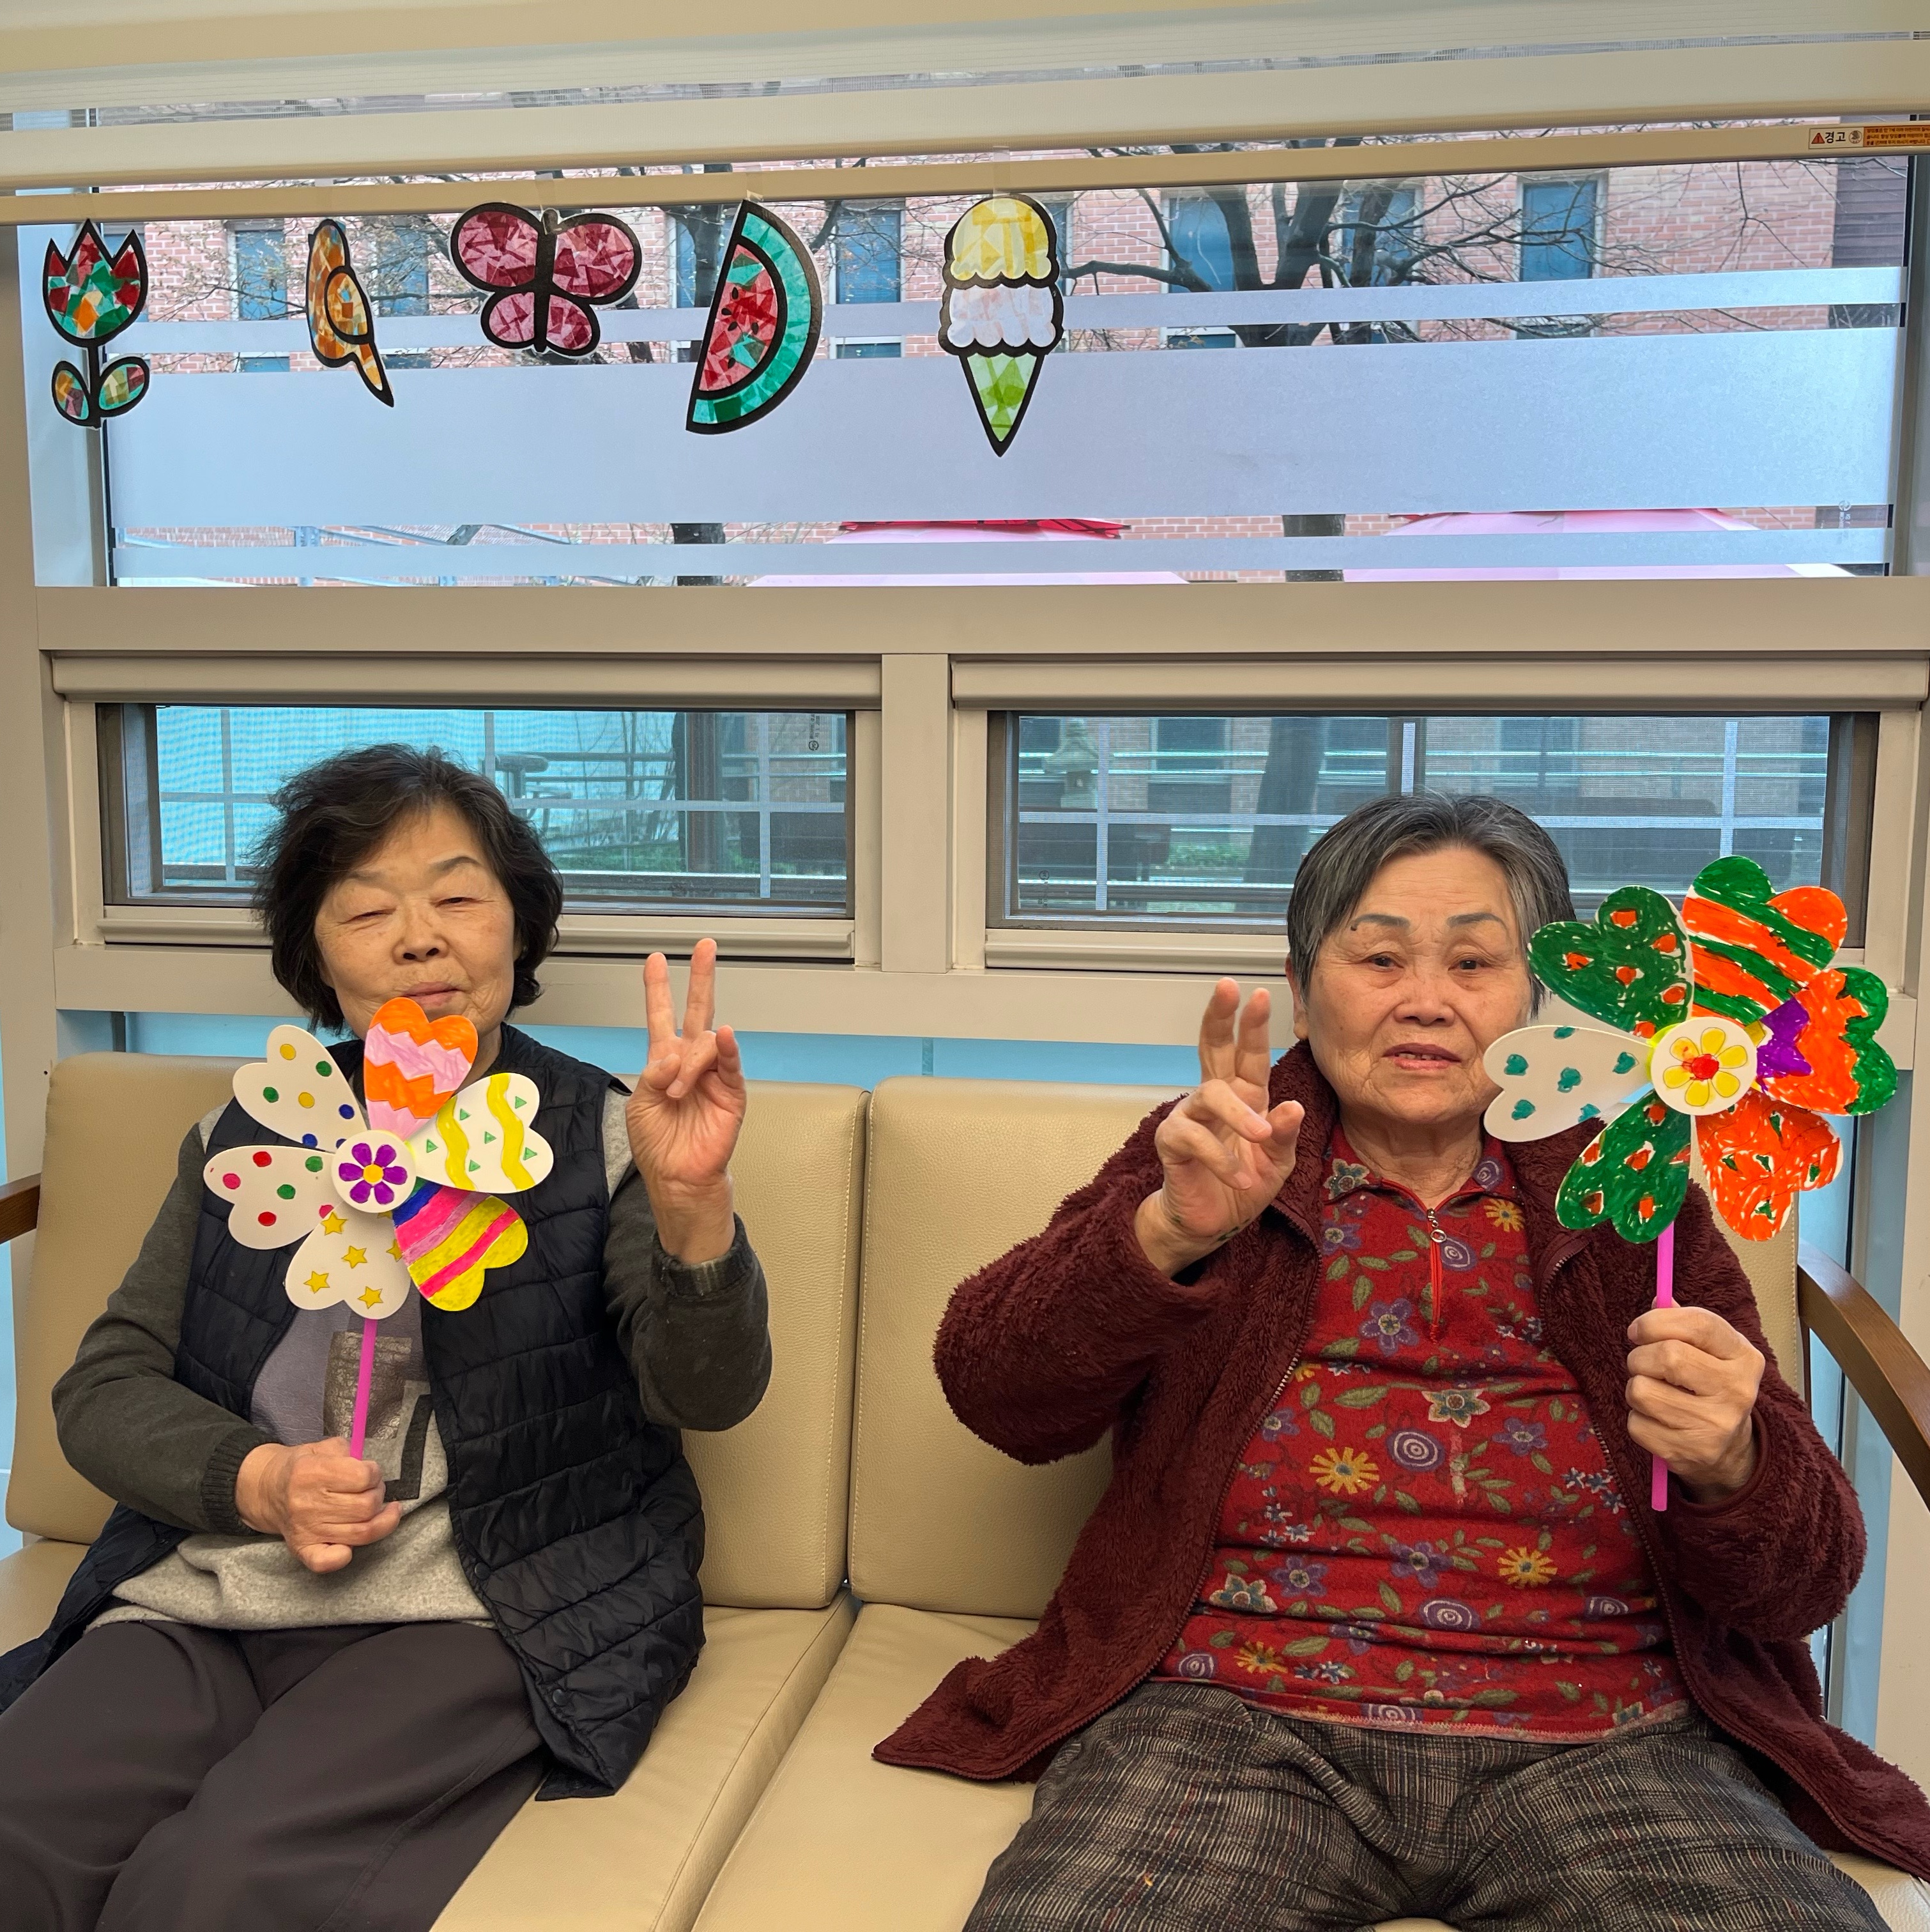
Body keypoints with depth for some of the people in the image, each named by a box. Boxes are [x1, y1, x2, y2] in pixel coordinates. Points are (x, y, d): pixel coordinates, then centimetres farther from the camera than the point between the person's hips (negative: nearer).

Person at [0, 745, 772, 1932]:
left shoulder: (598, 1137, 0)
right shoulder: (248, 1141, 12)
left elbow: (711, 1392, -13)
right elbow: (104, 1389, 12)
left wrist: (691, 1201, -34)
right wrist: (258, 1481, -9)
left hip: (481, 1612, -3)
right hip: (202, 1597, 4)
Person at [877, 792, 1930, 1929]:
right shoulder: (1213, 1167, 8)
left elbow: (1809, 1580, 6)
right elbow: (994, 1395, -6)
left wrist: (1728, 1469, -17)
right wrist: (1170, 1234, -23)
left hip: (1604, 1742, 2)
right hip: (1237, 1718, -1)